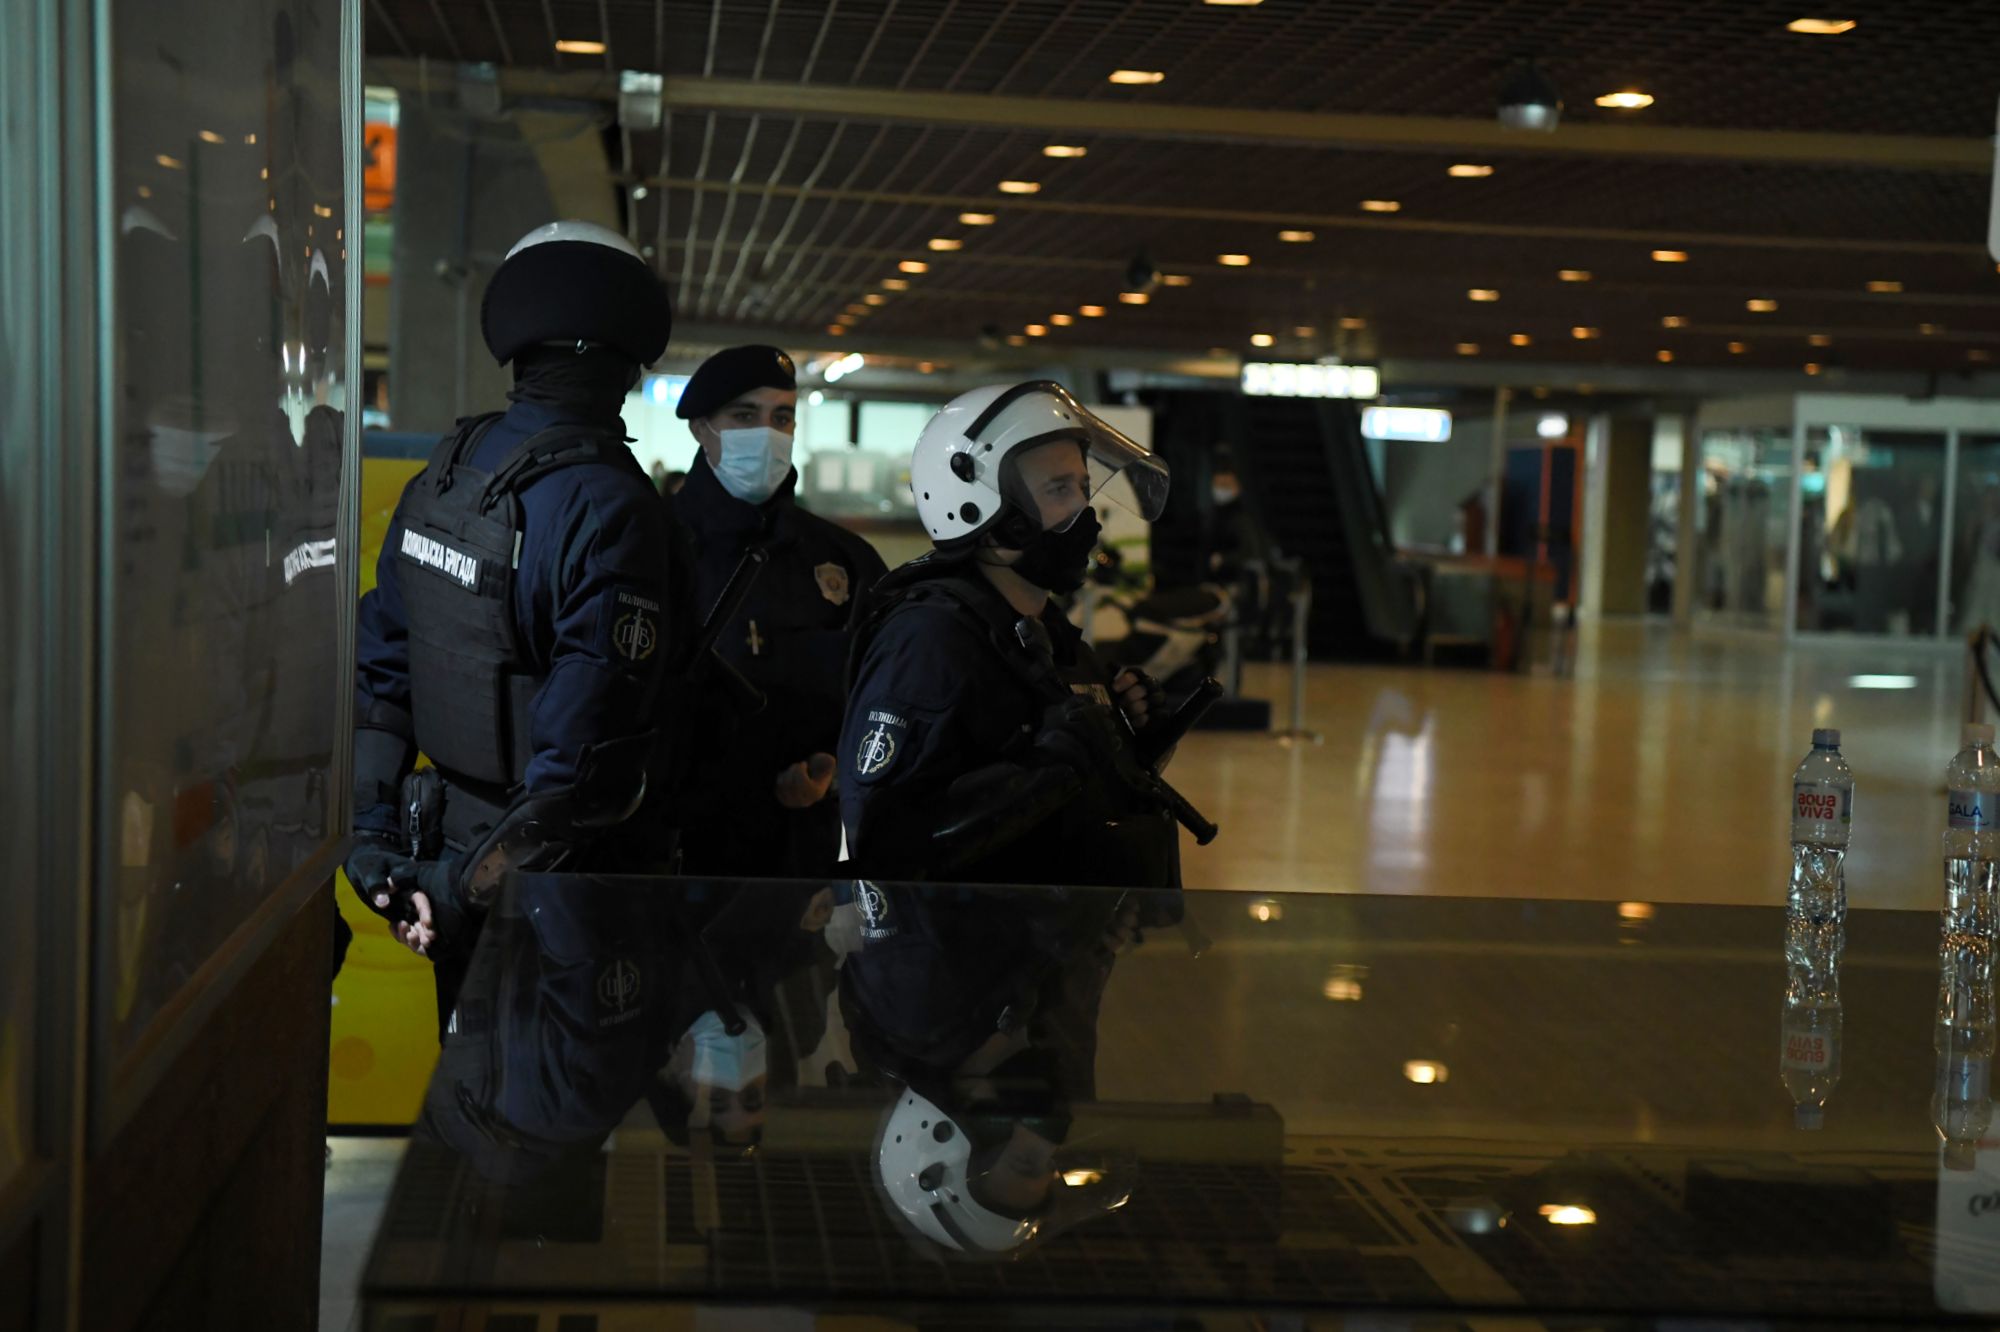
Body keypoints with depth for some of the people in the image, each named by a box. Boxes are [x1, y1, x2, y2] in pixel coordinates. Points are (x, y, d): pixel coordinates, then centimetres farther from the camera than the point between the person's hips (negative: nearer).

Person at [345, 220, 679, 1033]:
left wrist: (372, 834, 5)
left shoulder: (441, 476, 2)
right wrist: (469, 883, -16)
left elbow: (379, 664, 4)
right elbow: (584, 747, -25)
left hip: (454, 836, 6)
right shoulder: (609, 506, -21)